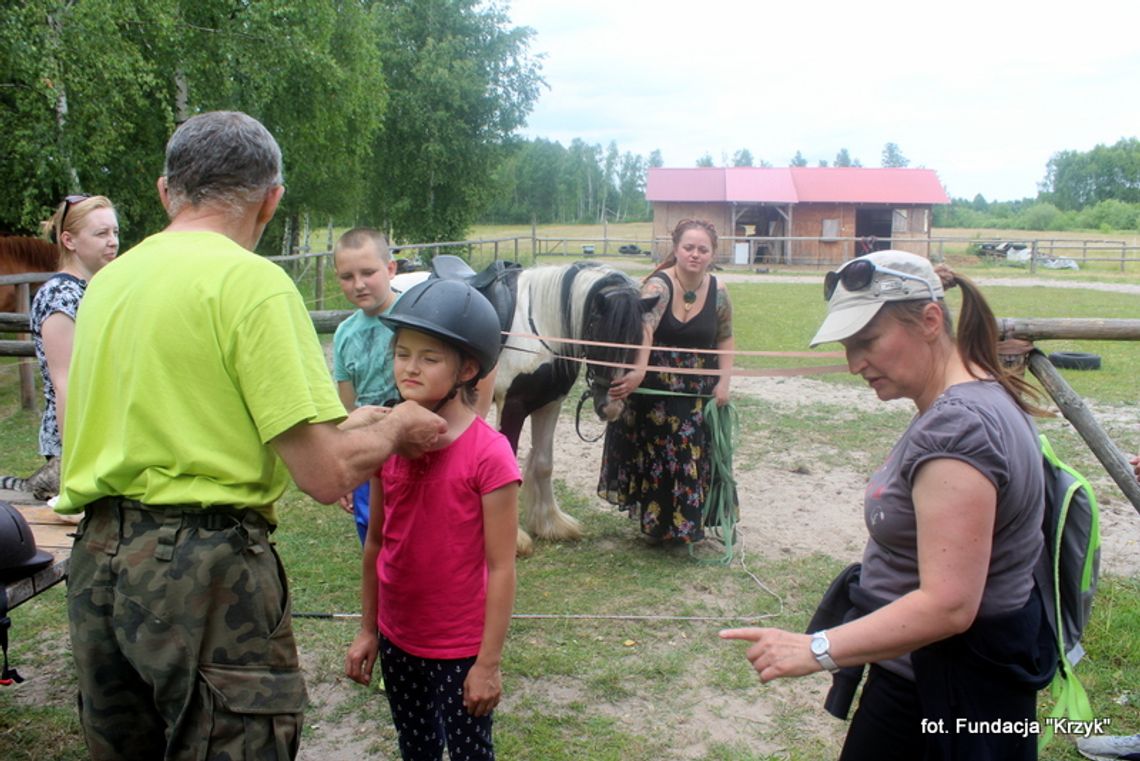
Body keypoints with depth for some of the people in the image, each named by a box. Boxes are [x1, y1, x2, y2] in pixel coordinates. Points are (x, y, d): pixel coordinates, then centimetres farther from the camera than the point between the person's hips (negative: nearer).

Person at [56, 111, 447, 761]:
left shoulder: (107, 280, 10)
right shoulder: (252, 280, -12)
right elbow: (327, 475, -17)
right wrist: (397, 428, 5)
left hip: (96, 562, 8)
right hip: (205, 569, -7)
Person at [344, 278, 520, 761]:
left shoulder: (489, 454, -20)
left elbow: (500, 568, -16)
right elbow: (376, 543, 6)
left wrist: (489, 662, -14)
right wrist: (367, 629, 10)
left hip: (460, 649, -5)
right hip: (397, 641, 6)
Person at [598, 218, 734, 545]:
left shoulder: (718, 291, -2)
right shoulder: (658, 285, -17)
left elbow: (725, 340, 10)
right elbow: (644, 329, -34)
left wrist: (724, 381, -2)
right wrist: (638, 371, -50)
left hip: (699, 394, 3)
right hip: (654, 390, -3)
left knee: (695, 457, 9)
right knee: (653, 456, 8)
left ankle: (687, 522, 28)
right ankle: (655, 522, 27)